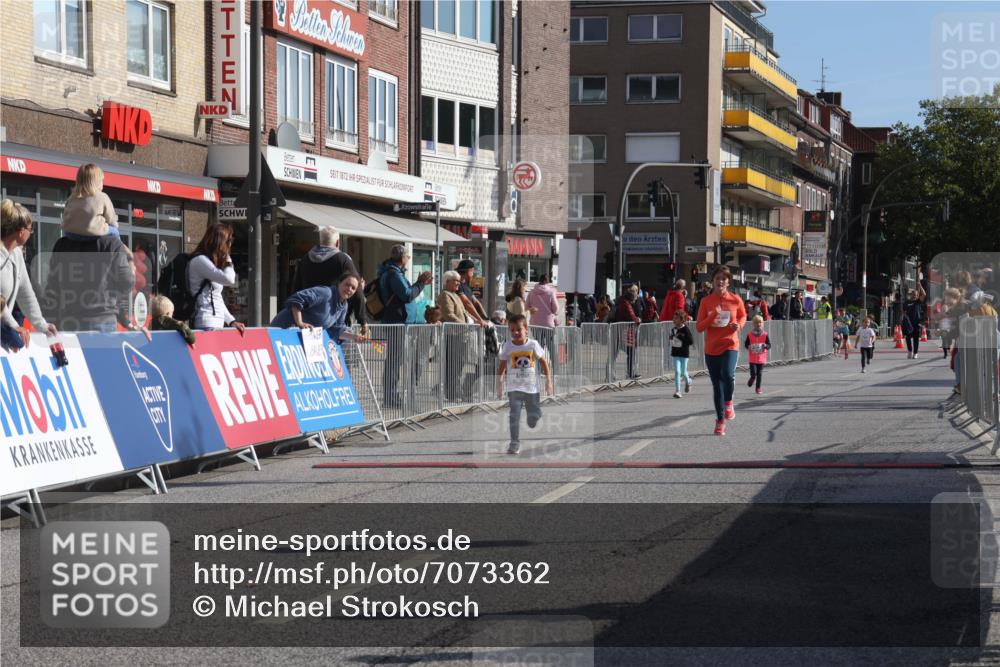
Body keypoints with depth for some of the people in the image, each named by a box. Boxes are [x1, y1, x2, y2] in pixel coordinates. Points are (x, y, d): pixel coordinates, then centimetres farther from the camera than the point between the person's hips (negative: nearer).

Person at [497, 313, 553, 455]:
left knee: (534, 420, 5)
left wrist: (548, 380, 2)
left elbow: (544, 362, 6)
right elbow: (501, 366, 5)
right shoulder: (508, 346, -2)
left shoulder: (533, 345, -2)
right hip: (514, 388, 0)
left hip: (532, 388, 0)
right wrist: (499, 384, 1)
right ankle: (515, 443, -9)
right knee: (514, 415, -13)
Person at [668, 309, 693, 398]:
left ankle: (688, 381, 41)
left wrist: (681, 338, -22)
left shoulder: (685, 329, -12)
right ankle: (677, 391, -5)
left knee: (683, 372, 7)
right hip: (675, 354, 3)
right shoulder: (673, 329, 3)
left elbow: (691, 341, -16)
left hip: (684, 354, -3)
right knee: (677, 371, -6)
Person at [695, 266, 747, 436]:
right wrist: (712, 316, -18)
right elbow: (699, 327, -2)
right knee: (717, 385, 7)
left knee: (728, 374, -28)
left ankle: (728, 402, 1)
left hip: (730, 345, -2)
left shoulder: (735, 300, -1)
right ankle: (720, 421, 21)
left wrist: (739, 325, -4)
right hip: (711, 348, 2)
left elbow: (743, 316, 18)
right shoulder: (706, 301, 0)